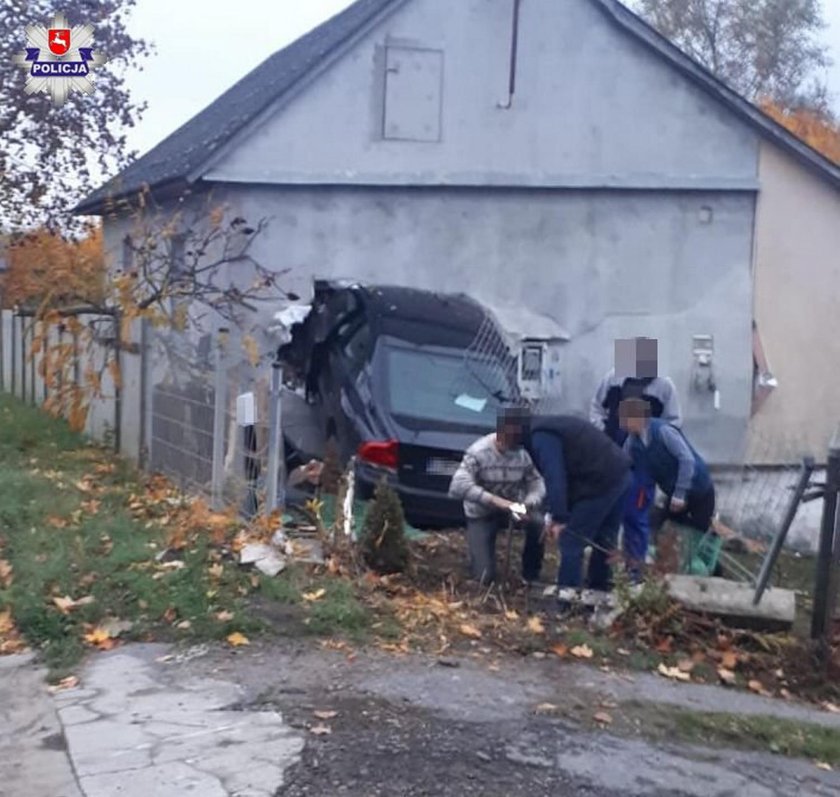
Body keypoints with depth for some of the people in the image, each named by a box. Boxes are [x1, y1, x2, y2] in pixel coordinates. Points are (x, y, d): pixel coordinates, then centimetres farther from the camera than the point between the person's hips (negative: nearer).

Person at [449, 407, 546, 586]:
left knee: (538, 523, -30)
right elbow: (457, 487, -36)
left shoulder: (523, 453, -11)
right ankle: (482, 556, 25)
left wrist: (529, 504, -32)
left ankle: (531, 575, -5)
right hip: (481, 514, -3)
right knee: (485, 577, -13)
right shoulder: (478, 452, -24)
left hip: (511, 508, 3)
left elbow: (537, 483, -9)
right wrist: (494, 500, -45)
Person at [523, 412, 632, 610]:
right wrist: (554, 515, 24)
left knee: (571, 540, -1)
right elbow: (564, 473, 27)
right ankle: (599, 592, 28)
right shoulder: (550, 428, 24)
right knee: (603, 541, 19)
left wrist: (559, 518, -21)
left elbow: (554, 477, -21)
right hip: (620, 474, 10)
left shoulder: (540, 437, -8)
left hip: (601, 482, -10)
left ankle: (566, 597, 4)